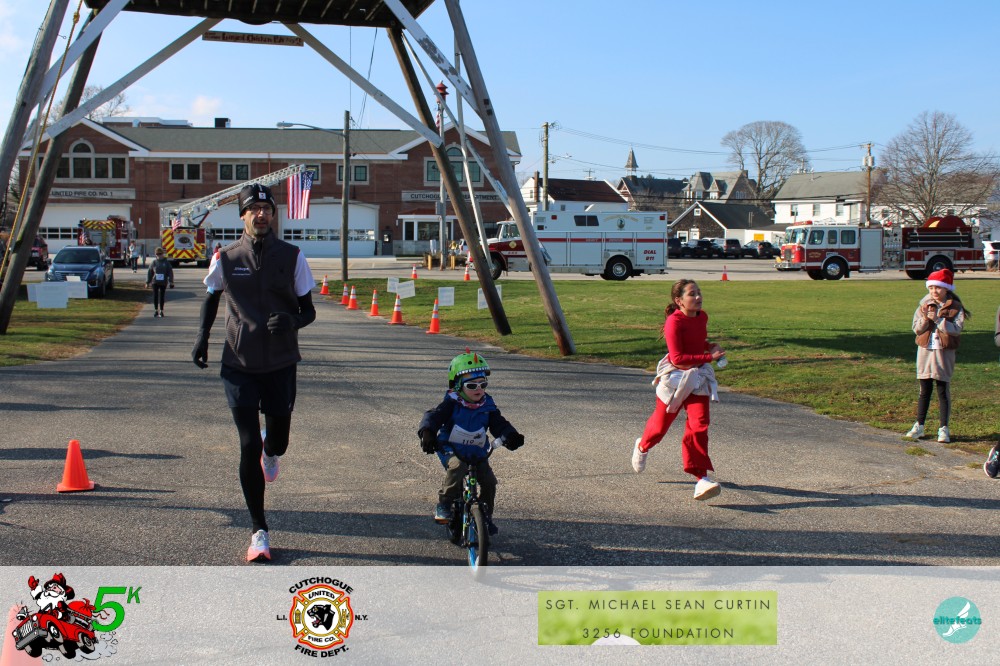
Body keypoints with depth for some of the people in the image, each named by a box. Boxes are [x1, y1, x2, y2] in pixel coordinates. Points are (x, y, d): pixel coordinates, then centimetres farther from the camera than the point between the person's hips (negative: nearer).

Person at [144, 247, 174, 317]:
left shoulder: (166, 262, 2)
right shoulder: (154, 262, 4)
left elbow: (170, 272, 0)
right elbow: (149, 273, 7)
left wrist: (171, 282, -8)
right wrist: (147, 283, 6)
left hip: (163, 283, -1)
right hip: (155, 282, 1)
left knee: (162, 297, 3)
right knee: (155, 296, 0)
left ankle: (161, 311, 12)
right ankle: (156, 310, 12)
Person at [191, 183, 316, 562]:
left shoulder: (292, 257, -1)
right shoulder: (226, 258, 0)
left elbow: (308, 311, 4)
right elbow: (212, 297, 17)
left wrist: (291, 321, -19)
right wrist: (203, 334, 1)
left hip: (281, 364, 1)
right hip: (239, 365, -1)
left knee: (277, 442, 7)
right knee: (249, 446, -5)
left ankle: (270, 451, 49)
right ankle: (258, 530, 6)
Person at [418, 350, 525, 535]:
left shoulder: (488, 406, 2)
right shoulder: (452, 404, -9)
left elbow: (499, 424, -3)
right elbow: (433, 416, -20)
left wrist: (511, 436, -24)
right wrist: (427, 433, -40)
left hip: (477, 451, 4)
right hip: (451, 449, -4)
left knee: (489, 481, -10)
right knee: (457, 467, -35)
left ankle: (486, 516, 15)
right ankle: (443, 505, -20)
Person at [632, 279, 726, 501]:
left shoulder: (702, 317, 3)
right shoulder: (674, 322, -20)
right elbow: (677, 358, -26)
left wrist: (710, 346, 4)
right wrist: (709, 357, -28)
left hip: (698, 377, 5)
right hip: (675, 375, -5)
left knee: (699, 424, -10)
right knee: (661, 422, 12)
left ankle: (701, 478, -12)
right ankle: (642, 447, 48)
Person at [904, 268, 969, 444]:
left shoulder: (955, 307, -4)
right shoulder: (924, 305, 6)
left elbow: (956, 329, -16)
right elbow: (916, 329, 0)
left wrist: (937, 319, -21)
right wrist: (925, 318, -18)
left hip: (944, 352, -3)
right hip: (925, 351, 3)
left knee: (943, 391, 1)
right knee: (924, 391, 10)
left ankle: (944, 429, 7)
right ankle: (919, 426, 16)